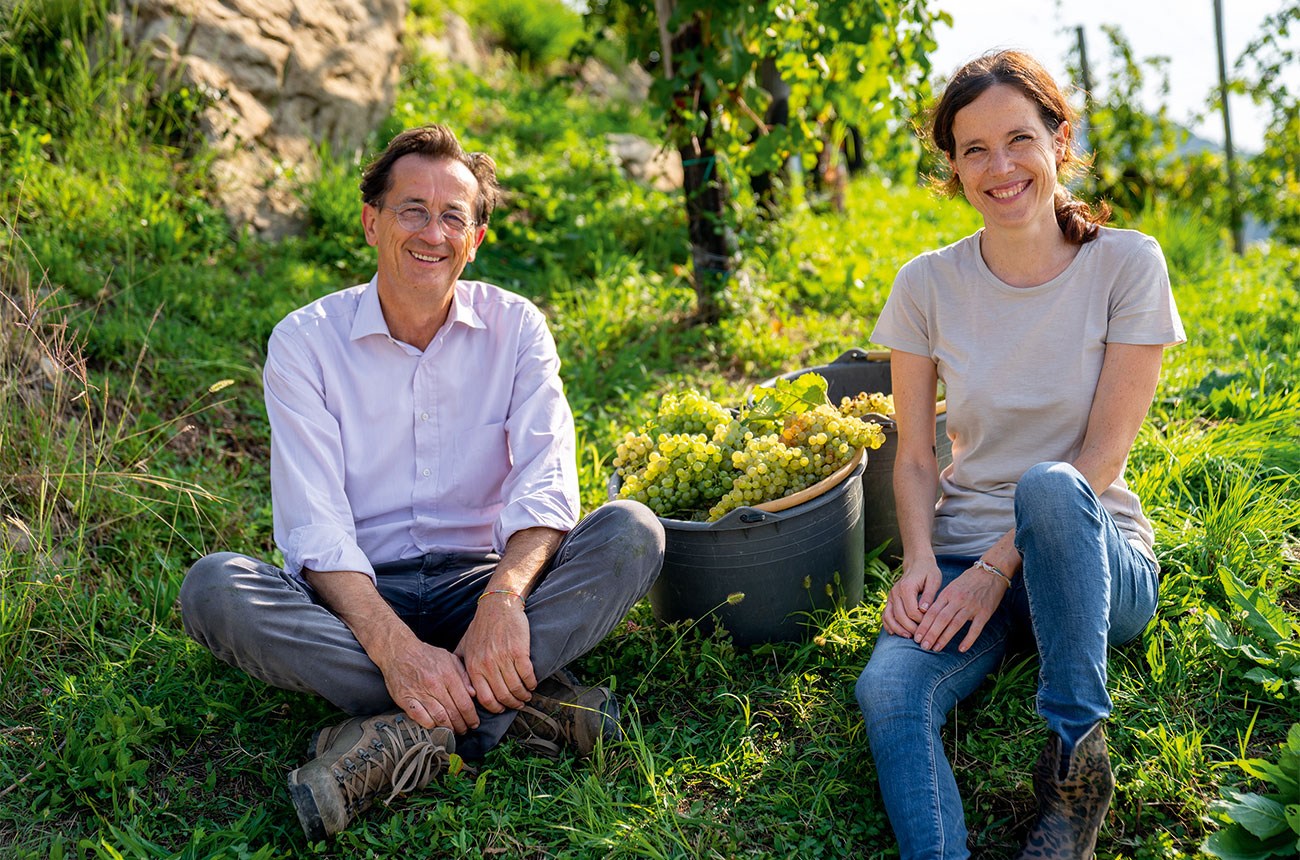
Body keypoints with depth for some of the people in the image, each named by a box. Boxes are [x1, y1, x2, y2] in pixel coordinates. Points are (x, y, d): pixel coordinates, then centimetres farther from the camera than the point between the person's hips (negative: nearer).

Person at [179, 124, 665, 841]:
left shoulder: (516, 329, 0)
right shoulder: (305, 341, -5)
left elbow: (546, 483, -13)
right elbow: (315, 527, -15)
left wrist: (504, 596, -35)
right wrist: (392, 644, -33)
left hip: (478, 583, 1)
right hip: (358, 595, -1)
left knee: (632, 532, -23)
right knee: (213, 587, -30)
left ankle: (417, 731, -32)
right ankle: (508, 703, -32)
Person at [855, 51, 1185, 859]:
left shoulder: (1128, 264, -6)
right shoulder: (927, 285, 0)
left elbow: (1104, 454, -10)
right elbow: (915, 458, 3)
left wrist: (998, 566, -18)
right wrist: (921, 563, -15)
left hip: (1098, 557, -1)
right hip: (964, 557, 1)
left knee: (1049, 486, -37)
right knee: (887, 692, -31)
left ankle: (1077, 760, -23)